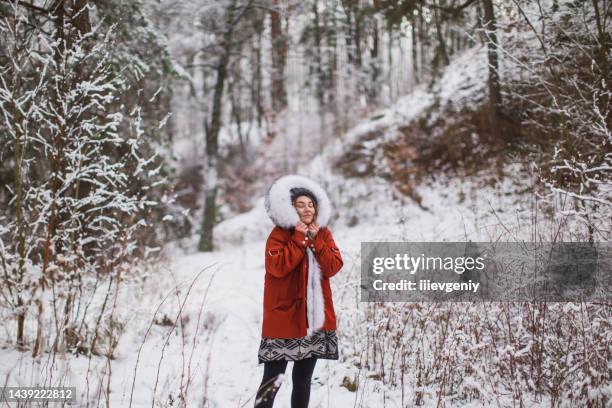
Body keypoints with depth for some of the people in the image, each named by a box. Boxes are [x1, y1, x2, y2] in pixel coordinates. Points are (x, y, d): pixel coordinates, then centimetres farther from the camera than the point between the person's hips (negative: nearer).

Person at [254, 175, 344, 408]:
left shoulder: (323, 234, 9)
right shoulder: (279, 234, -6)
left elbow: (334, 267, -1)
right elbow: (278, 266, -21)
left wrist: (315, 240, -9)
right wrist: (300, 239, -15)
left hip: (315, 317, 5)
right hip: (284, 317, -5)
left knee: (303, 378, 13)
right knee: (272, 379, -5)